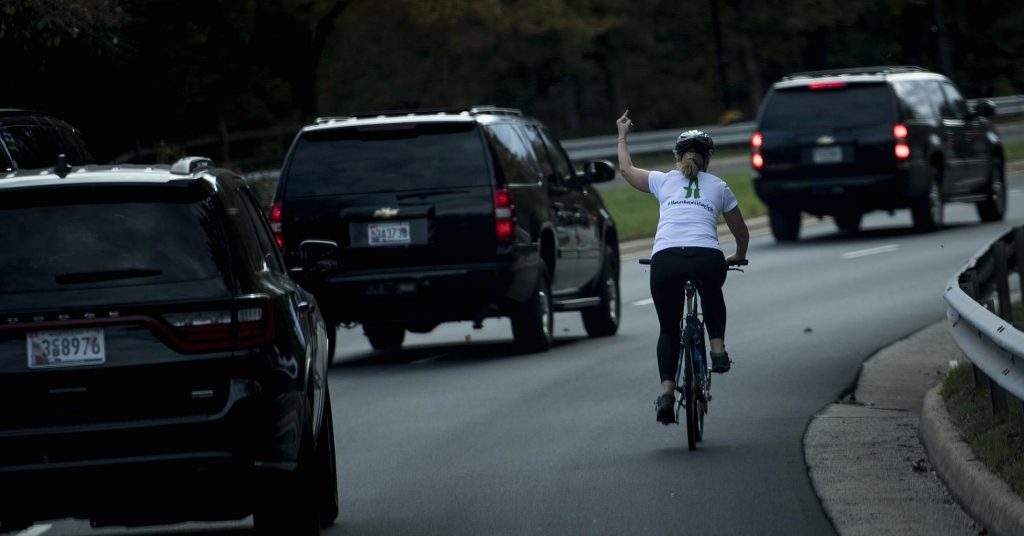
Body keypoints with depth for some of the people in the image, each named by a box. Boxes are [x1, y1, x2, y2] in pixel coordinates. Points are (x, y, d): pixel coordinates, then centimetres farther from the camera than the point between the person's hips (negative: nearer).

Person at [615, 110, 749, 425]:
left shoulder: (664, 181, 21)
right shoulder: (718, 187, 22)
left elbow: (626, 169, 39)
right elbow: (741, 232, 33)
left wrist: (622, 136, 56)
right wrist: (739, 256, 54)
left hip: (665, 260, 0)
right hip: (708, 258, 0)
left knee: (668, 328, 16)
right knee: (712, 295, 37)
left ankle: (666, 392, 0)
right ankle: (718, 349, 21)